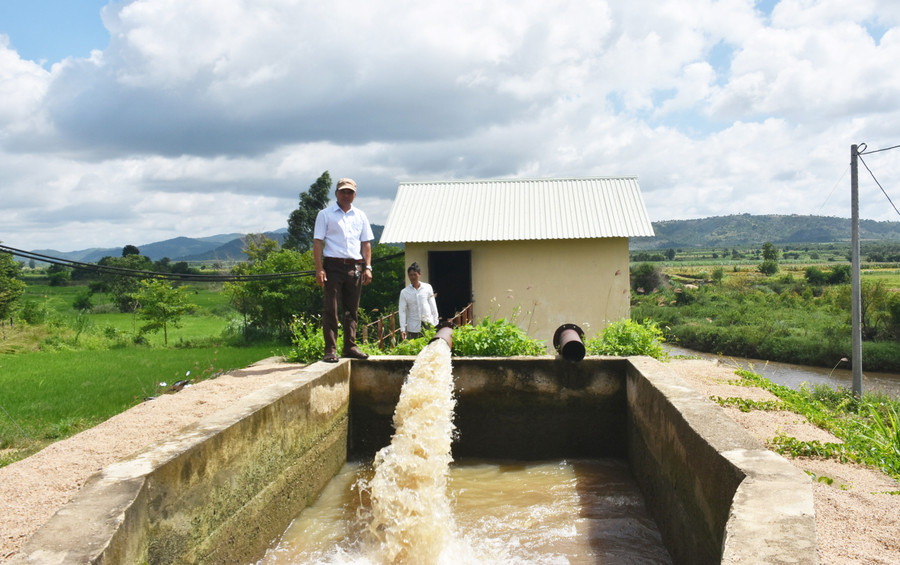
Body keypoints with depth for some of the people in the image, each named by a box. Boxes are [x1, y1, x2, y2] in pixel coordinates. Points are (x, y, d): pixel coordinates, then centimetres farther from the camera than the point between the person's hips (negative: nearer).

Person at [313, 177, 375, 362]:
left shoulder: (360, 216, 16)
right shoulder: (325, 214, 5)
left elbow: (366, 243, 17)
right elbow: (318, 242, 0)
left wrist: (367, 267, 6)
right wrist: (319, 269, -10)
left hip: (355, 267, 4)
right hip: (333, 266, -4)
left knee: (352, 309, 7)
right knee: (331, 310, -5)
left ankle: (350, 347, 15)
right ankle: (330, 350, -2)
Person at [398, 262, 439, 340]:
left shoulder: (428, 288, 2)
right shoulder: (404, 292, 1)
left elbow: (433, 306, 7)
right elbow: (402, 311, 1)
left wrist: (435, 323, 5)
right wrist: (402, 329, -5)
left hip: (428, 325, 1)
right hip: (413, 328, 0)